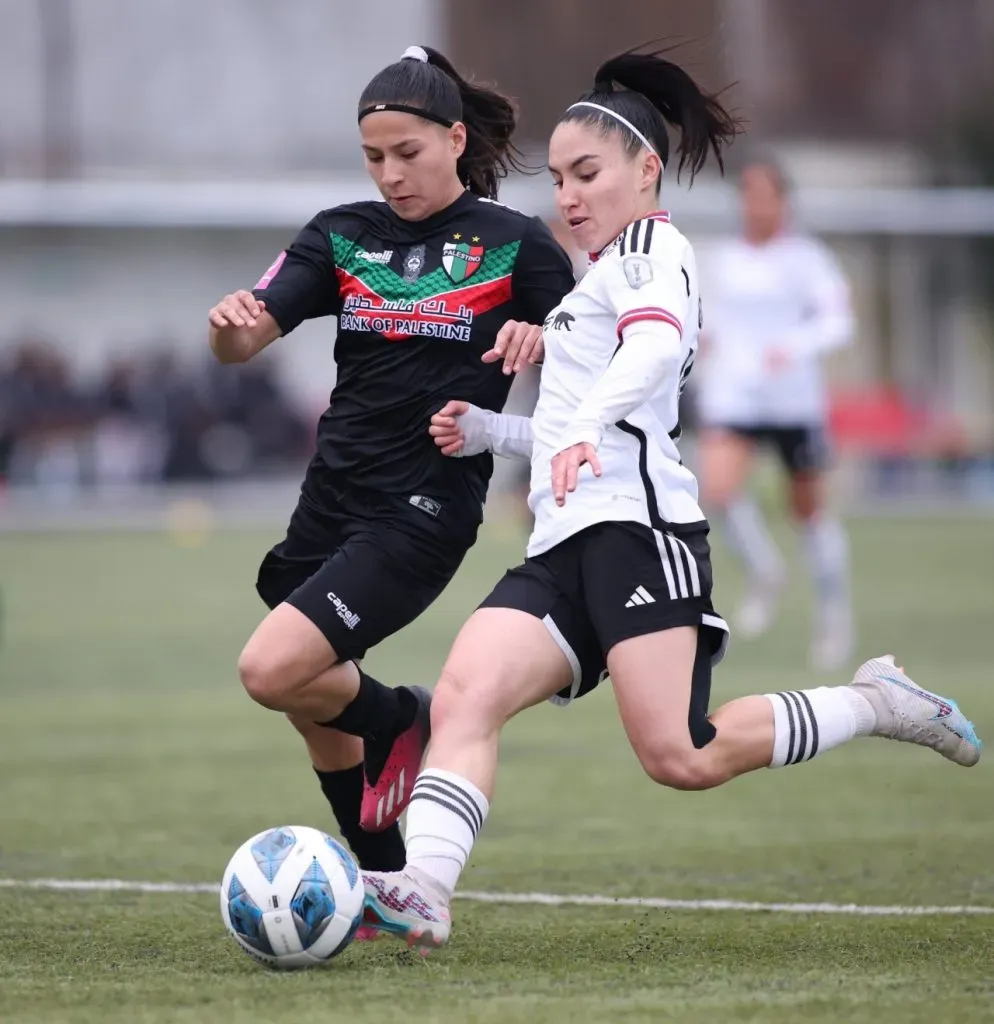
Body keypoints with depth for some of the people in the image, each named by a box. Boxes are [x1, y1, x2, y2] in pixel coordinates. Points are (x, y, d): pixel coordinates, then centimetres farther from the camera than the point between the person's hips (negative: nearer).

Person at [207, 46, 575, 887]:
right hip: (333, 498, 6)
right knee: (318, 709, 14)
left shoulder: (515, 245, -3)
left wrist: (537, 339, -21)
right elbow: (246, 341, -2)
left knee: (272, 671, -21)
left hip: (426, 510, -6)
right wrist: (230, 322, -26)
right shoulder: (342, 235, 7)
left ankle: (405, 720, 7)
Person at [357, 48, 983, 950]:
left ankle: (877, 705, 0)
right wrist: (487, 431, 27)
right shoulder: (600, 277, 32)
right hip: (565, 546, 9)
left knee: (681, 758, -20)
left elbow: (658, 344, -22)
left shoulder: (650, 247, 2)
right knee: (462, 699, -16)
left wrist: (585, 428, -39)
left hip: (636, 521, -9)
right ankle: (421, 893, -32)